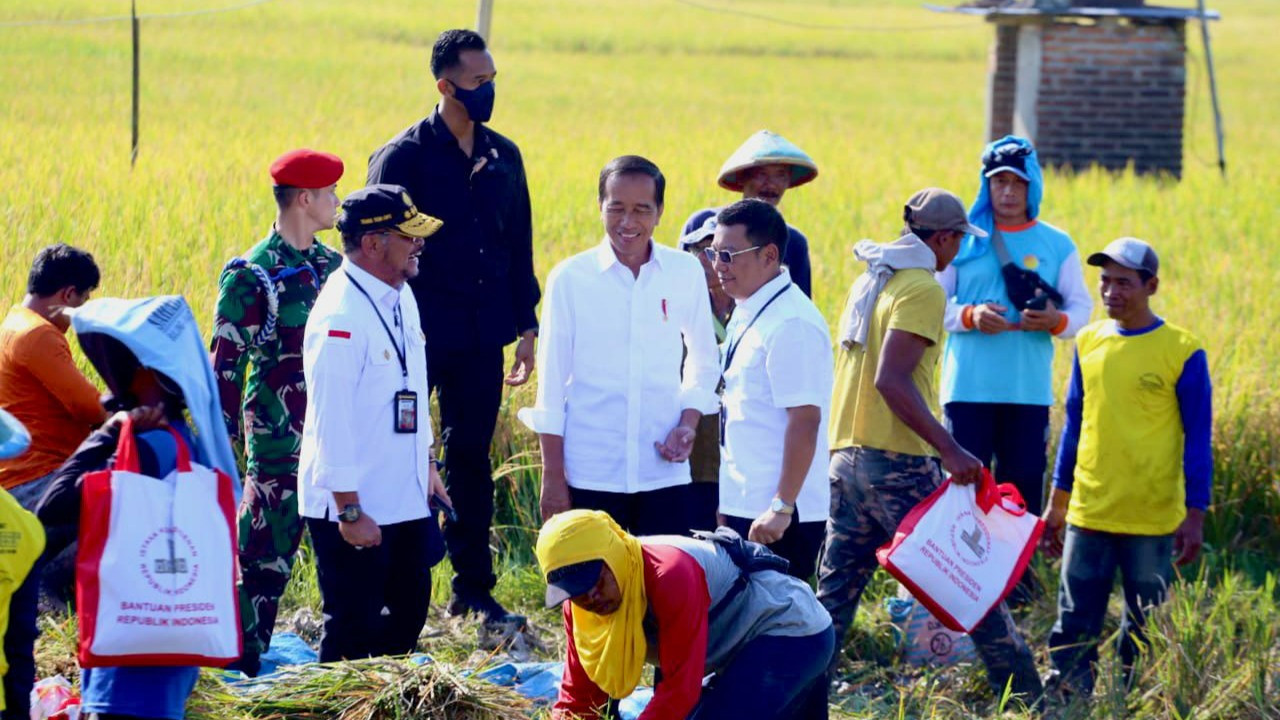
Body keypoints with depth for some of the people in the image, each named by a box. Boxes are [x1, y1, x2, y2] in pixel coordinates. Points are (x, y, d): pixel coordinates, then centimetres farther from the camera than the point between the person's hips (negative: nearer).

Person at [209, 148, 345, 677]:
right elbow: (226, 364, -9)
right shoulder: (251, 276, -10)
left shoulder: (332, 266, 9)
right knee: (265, 556, 0)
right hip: (278, 441, -6)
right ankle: (242, 668, 9)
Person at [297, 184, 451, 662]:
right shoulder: (340, 317, -22)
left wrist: (427, 464, 21)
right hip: (355, 507, -9)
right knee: (353, 630, 1)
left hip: (406, 499, 9)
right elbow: (331, 419, -21)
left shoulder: (401, 296, 7)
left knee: (409, 613, 16)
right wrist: (349, 511, -20)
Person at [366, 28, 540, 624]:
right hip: (419, 339, -4)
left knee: (472, 460, 9)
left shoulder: (503, 157, 9)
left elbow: (519, 247, 14)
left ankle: (474, 587, 15)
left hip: (481, 339, 4)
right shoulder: (404, 157, -6)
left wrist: (526, 326, 11)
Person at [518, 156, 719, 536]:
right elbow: (551, 384, 1)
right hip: (591, 473, -1)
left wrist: (688, 423, -1)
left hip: (664, 472, 1)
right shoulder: (570, 277, -2)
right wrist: (552, 477, -1)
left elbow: (703, 361, 16)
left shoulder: (685, 273, 3)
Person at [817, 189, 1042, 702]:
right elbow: (892, 379, -20)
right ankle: (1022, 694, 5)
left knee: (833, 592, 8)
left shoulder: (870, 280, 17)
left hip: (846, 457, 8)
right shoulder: (922, 289, -10)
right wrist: (949, 449, -23)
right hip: (897, 462, -8)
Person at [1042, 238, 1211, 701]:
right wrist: (1057, 503, 15)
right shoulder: (1089, 343, 7)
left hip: (1152, 522, -4)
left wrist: (1195, 515, -6)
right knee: (1074, 626, 3)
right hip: (1087, 515, 4)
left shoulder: (1181, 351, -6)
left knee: (1145, 629, 5)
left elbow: (1198, 438, -2)